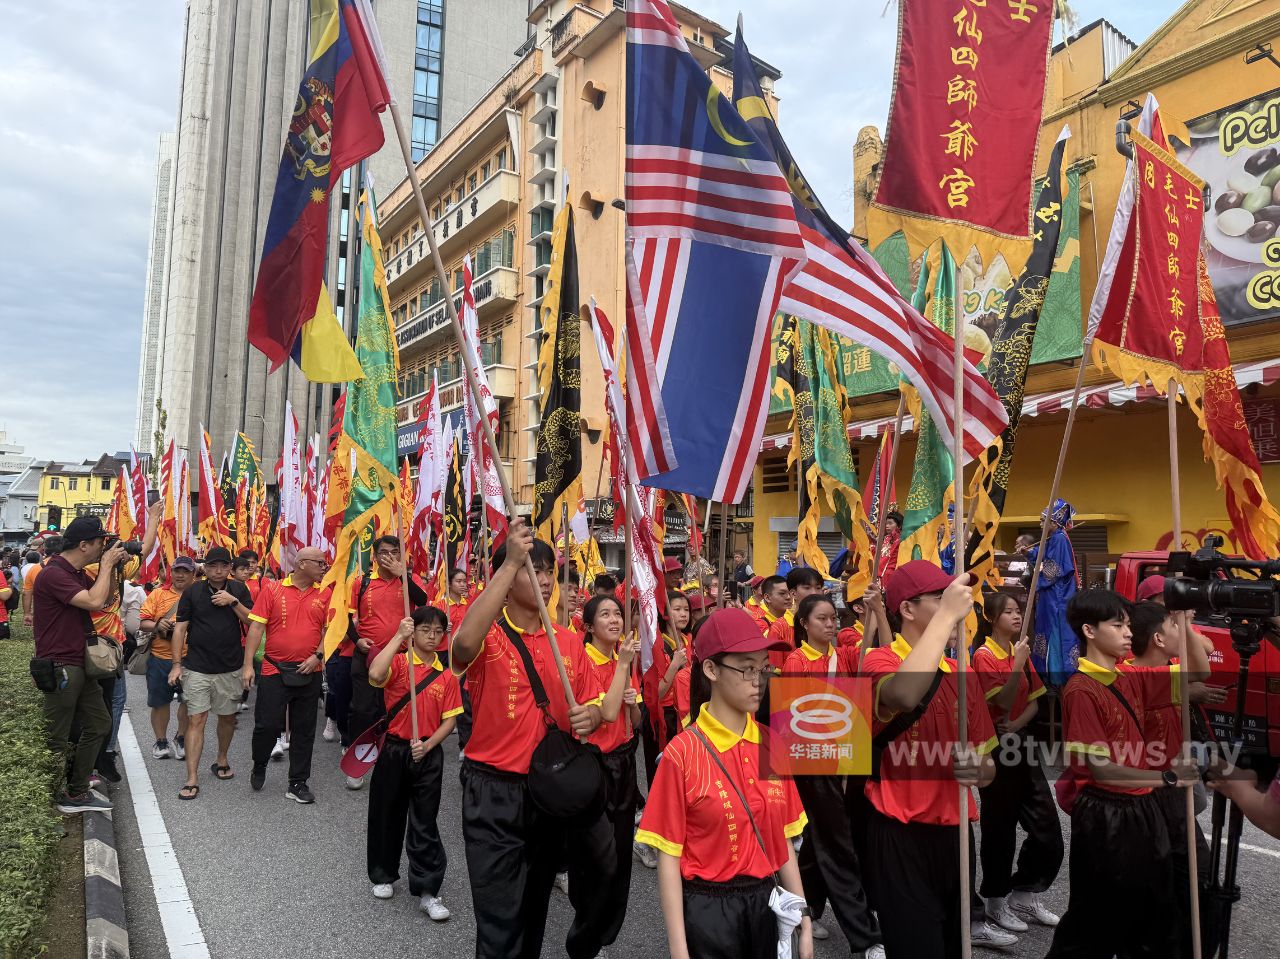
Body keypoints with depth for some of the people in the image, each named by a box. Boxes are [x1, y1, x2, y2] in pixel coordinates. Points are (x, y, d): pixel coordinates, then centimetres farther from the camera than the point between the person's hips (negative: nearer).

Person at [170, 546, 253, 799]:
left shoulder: (238, 590, 4)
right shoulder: (192, 592, 0)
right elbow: (180, 628, 1)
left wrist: (233, 602, -15)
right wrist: (177, 664, -3)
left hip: (230, 668, 2)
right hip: (197, 668, -2)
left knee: (228, 717, 14)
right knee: (195, 720, -5)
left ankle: (221, 760, 36)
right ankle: (192, 779, -2)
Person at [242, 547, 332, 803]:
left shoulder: (325, 594, 3)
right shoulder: (272, 589, -3)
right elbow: (256, 627, -5)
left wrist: (318, 655, -10)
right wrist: (247, 664, -9)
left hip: (309, 673, 2)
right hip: (275, 670, -2)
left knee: (304, 730, 9)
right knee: (267, 725, 2)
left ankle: (298, 783, 22)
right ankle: (259, 766, 32)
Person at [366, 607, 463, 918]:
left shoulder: (446, 676, 1)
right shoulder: (398, 662, -7)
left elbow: (450, 719, 1)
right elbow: (375, 674, -30)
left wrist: (428, 745, -13)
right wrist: (398, 636, -27)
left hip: (428, 755, 1)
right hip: (394, 750, -1)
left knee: (424, 823, 4)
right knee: (386, 814, 14)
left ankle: (427, 890, 12)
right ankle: (383, 875, 36)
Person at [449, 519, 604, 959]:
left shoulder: (568, 642, 2)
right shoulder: (488, 635, -13)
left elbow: (593, 704, 9)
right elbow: (464, 644, -38)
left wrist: (589, 716, -16)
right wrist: (510, 561, -38)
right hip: (494, 794, -5)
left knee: (535, 908, 23)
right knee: (500, 921, 3)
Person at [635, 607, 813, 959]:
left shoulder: (772, 744, -2)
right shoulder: (682, 753, -16)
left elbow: (782, 841, 5)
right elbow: (669, 857, -11)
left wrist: (803, 920, 6)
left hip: (765, 902, 4)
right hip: (706, 908, -4)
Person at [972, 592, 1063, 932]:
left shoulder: (1022, 652, 10)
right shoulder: (984, 655, -12)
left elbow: (1034, 702, 9)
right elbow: (1003, 702, -19)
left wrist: (1017, 724, -10)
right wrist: (1018, 665, -26)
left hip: (1020, 744, 7)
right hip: (996, 747, -7)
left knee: (1047, 827, 9)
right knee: (1000, 828, 3)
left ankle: (1025, 894, 26)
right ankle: (996, 902, 19)